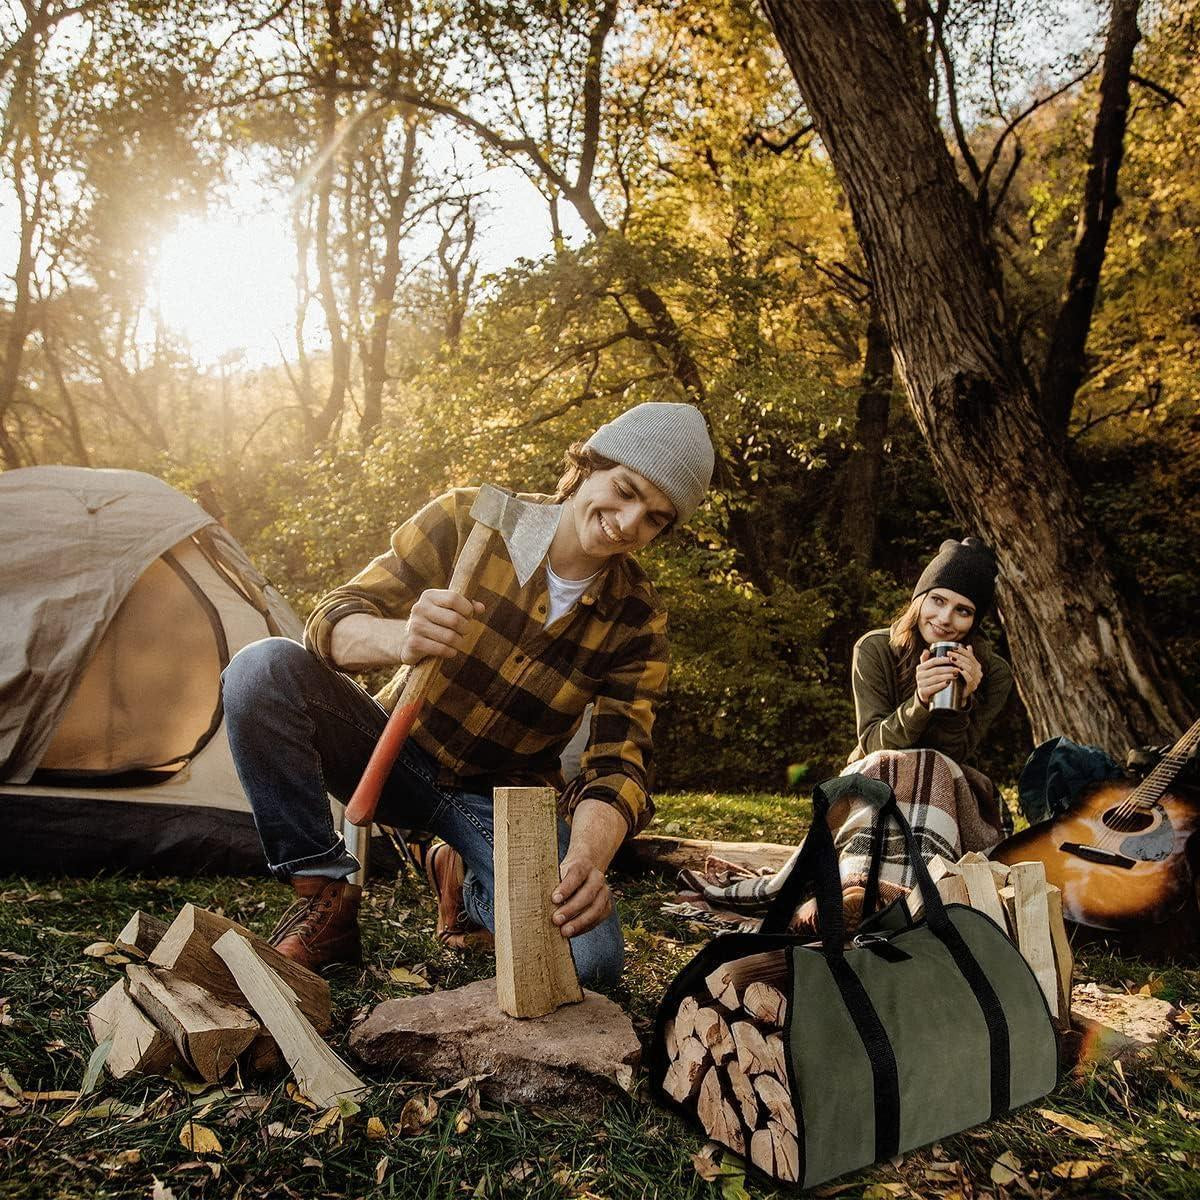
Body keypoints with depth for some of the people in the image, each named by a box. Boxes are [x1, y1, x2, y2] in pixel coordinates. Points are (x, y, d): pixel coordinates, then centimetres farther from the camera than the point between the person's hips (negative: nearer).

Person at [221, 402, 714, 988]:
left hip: (505, 795, 1)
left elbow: (618, 764, -19)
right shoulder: (468, 519, -17)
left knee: (590, 958, -24)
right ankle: (325, 896, -12)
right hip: (398, 751, 0)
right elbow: (333, 620, -18)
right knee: (262, 669, -28)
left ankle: (468, 883, 10)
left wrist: (588, 858, -41)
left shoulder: (637, 620, -12)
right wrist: (400, 638, -43)